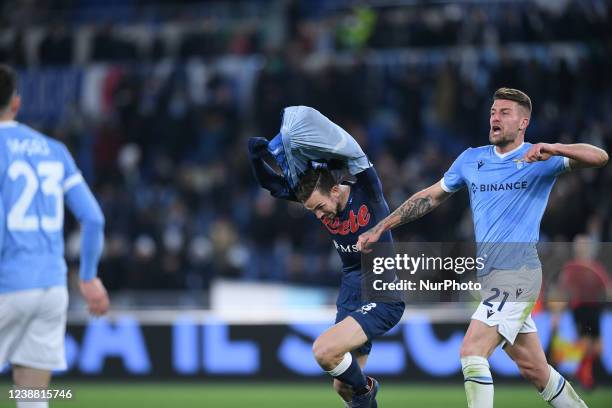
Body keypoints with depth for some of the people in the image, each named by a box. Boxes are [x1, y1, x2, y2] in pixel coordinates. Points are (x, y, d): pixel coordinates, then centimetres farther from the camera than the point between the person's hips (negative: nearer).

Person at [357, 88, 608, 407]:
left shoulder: (542, 160, -3)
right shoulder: (471, 159, 13)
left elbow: (599, 157, -15)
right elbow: (431, 197, 22)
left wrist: (550, 149, -32)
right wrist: (379, 229, 18)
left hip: (519, 272, -6)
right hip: (490, 277, 6)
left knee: (472, 351, -19)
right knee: (535, 371, 10)